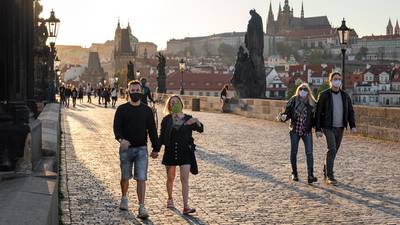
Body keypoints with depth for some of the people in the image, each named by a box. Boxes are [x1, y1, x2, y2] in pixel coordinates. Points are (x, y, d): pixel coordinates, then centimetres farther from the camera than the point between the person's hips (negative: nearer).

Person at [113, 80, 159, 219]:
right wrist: (121, 139, -26)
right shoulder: (122, 109, 2)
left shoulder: (147, 110, 6)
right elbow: (117, 127, -6)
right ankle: (124, 198, 38)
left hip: (141, 149, 0)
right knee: (125, 177, 12)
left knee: (141, 179, -8)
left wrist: (155, 148, 3)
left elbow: (152, 130, 7)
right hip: (126, 148, 0)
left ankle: (142, 208, -8)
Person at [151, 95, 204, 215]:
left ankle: (186, 206, -8)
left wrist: (197, 122, -31)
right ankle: (170, 198, 39)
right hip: (170, 152, 2)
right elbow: (161, 136, 7)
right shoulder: (167, 120, 1)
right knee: (170, 178, 15)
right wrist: (156, 150, 5)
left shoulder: (188, 119, -1)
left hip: (185, 152, -1)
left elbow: (200, 129, -11)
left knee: (184, 179, -8)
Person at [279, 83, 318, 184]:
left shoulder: (312, 103, 0)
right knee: (293, 152, 7)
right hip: (295, 131, 0)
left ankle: (310, 175, -7)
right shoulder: (293, 101, -2)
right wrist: (284, 117, -21)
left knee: (309, 153, -7)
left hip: (307, 131, 0)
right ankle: (294, 173, 23)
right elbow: (287, 112, 1)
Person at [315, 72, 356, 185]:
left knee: (334, 150, 12)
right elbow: (318, 113, -8)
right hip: (328, 128, -5)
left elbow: (350, 112, 7)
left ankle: (326, 172, 28)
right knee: (332, 149, -17)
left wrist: (353, 126, -6)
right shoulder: (324, 95, -8)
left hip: (340, 128, 5)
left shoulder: (345, 96, 5)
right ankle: (329, 176, -14)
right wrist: (318, 129, -12)